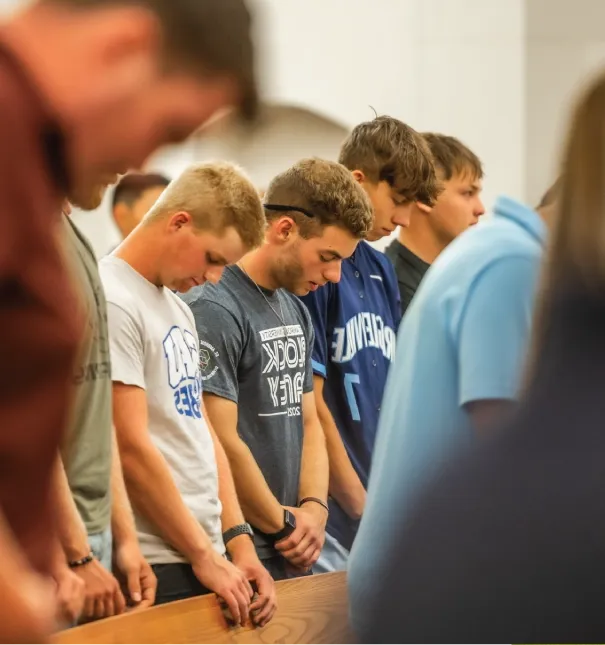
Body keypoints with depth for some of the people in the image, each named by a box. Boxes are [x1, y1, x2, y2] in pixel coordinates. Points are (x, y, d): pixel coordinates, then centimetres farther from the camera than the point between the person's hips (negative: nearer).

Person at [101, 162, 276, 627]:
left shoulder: (179, 309, 15)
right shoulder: (113, 304, -13)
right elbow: (131, 448, -17)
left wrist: (237, 540, 8)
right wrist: (204, 555, -12)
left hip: (206, 556, 8)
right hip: (157, 568, -8)